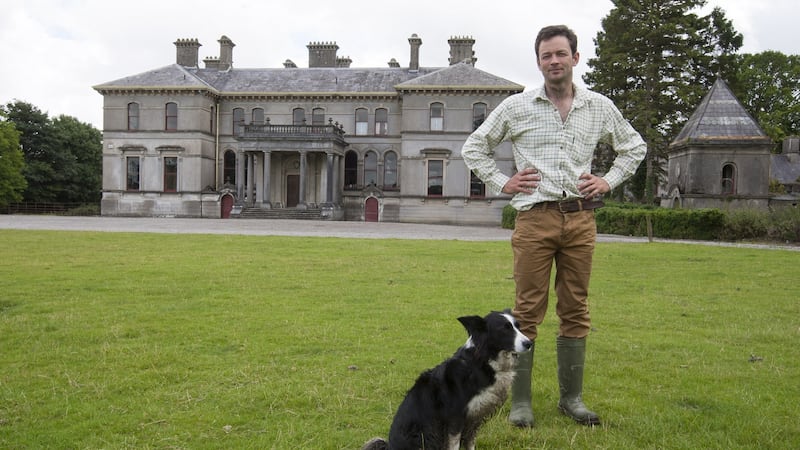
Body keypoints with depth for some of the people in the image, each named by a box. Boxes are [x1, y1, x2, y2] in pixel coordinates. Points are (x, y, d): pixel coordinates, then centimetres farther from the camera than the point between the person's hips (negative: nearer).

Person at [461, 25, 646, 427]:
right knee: (528, 311, -2)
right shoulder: (516, 107, 3)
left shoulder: (600, 107, 10)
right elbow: (473, 148, 12)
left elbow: (634, 147, 24)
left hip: (580, 218, 3)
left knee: (575, 310, 7)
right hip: (535, 217, -2)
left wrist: (609, 181, 11)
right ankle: (520, 401, 6)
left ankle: (571, 397, 18)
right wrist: (501, 182, 2)